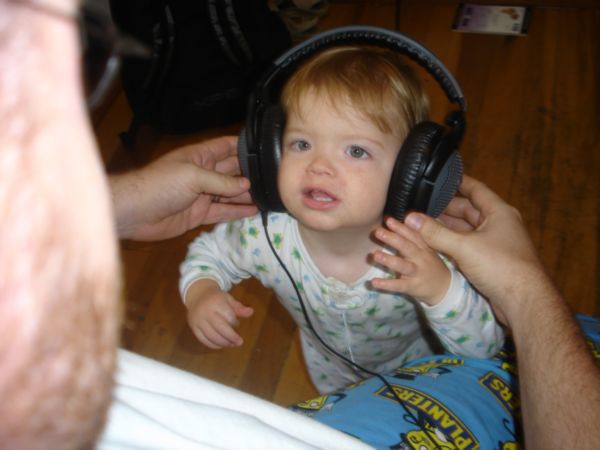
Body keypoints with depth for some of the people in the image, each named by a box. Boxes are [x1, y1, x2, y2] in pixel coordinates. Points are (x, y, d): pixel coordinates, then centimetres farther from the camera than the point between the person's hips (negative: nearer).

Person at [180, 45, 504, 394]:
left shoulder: (421, 251, -40)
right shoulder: (267, 236, -34)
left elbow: (486, 350, -36)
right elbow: (208, 251, -12)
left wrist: (441, 290, -56)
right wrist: (200, 292, -34)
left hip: (418, 376, -2)